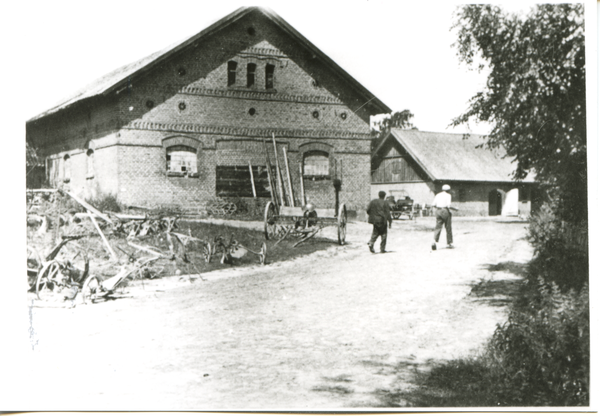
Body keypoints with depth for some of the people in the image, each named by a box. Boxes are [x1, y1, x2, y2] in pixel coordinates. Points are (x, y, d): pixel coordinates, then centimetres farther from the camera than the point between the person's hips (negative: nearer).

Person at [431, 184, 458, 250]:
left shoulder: (438, 195, 11)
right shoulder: (448, 195, -5)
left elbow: (433, 205, 5)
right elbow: (448, 205, -15)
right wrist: (455, 209, 0)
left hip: (438, 211, 4)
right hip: (445, 211, -4)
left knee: (438, 227, 1)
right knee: (448, 228, 8)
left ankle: (434, 241, -22)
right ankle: (449, 243, 15)